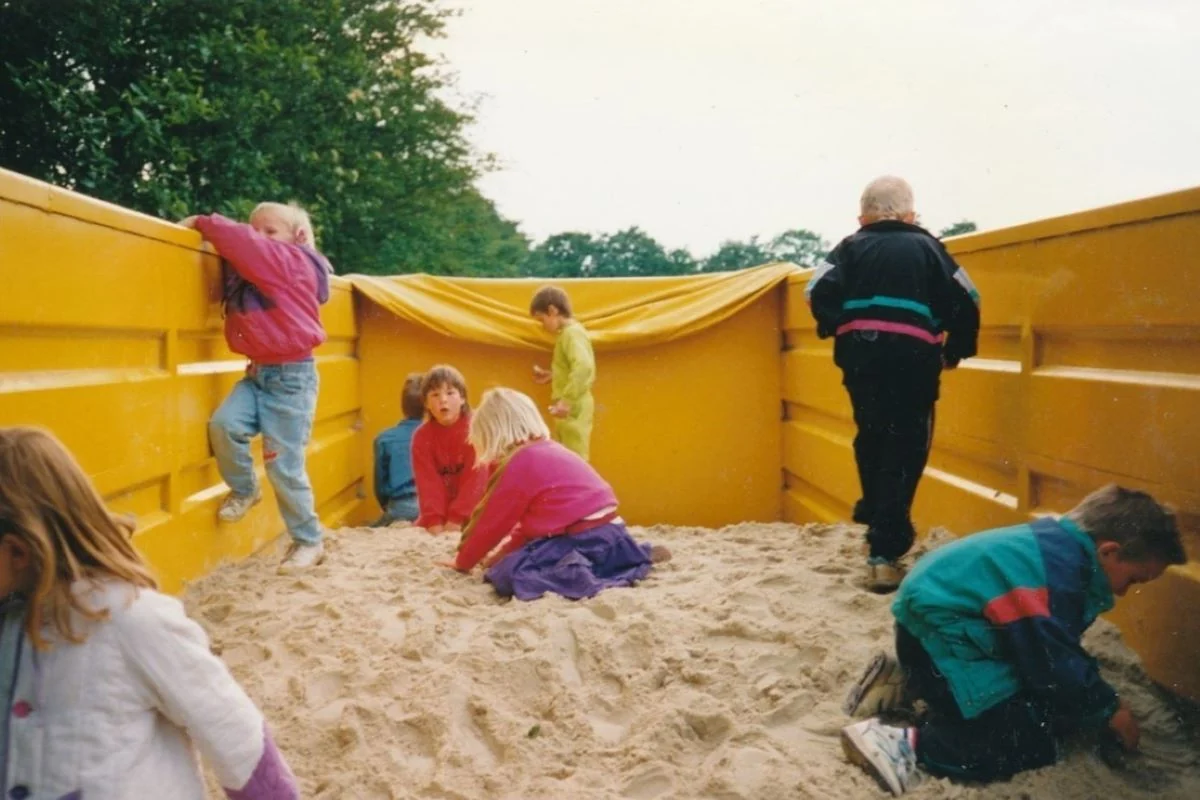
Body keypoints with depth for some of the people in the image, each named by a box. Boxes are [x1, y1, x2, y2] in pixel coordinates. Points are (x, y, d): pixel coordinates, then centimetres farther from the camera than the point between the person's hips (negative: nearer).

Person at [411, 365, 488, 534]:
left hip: (473, 512, -4)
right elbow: (428, 481, -15)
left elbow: (475, 478, -21)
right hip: (440, 511, 4)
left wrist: (457, 518, -27)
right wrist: (434, 520, -28)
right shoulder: (422, 436, -6)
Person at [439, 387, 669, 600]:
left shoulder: (521, 462, -8)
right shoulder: (550, 451, 20)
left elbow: (493, 523, -1)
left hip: (585, 539, -9)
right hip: (610, 533, 9)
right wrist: (506, 551, 27)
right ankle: (640, 557, 20)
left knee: (507, 573, -15)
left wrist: (462, 562, 11)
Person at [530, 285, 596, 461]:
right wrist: (551, 376, 15)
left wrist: (567, 400, -32)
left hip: (573, 409, -10)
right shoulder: (568, 333, 14)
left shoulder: (572, 333, -17)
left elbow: (583, 367, -31)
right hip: (569, 409, 10)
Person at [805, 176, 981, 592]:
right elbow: (965, 301, 2)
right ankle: (884, 552, -8)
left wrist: (836, 330, 11)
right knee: (905, 450, -1)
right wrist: (955, 349, 14)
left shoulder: (852, 246, 11)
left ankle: (875, 523, 31)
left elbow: (819, 292, -4)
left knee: (871, 439, 23)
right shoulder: (926, 245, 10)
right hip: (913, 357, -2)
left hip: (861, 355, 2)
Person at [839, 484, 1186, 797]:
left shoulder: (1059, 544, 7)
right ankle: (905, 745, -17)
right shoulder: (1058, 571, -24)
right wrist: (1108, 709, -5)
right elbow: (1054, 664, -20)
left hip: (942, 622, 11)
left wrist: (1098, 697, 13)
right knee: (1031, 744, -11)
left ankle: (906, 685, 21)